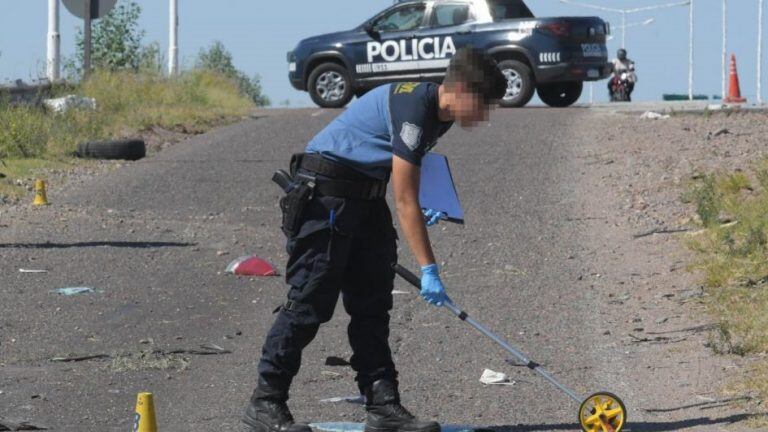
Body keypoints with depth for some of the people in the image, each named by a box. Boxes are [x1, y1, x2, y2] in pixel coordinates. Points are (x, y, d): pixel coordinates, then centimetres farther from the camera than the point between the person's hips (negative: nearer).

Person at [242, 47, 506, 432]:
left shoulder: (438, 114, 8)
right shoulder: (412, 109, -23)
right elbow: (405, 201, -23)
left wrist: (421, 214, 8)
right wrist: (429, 269, -22)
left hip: (366, 198, 10)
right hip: (325, 195, -10)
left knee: (373, 306, 5)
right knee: (310, 302, -10)